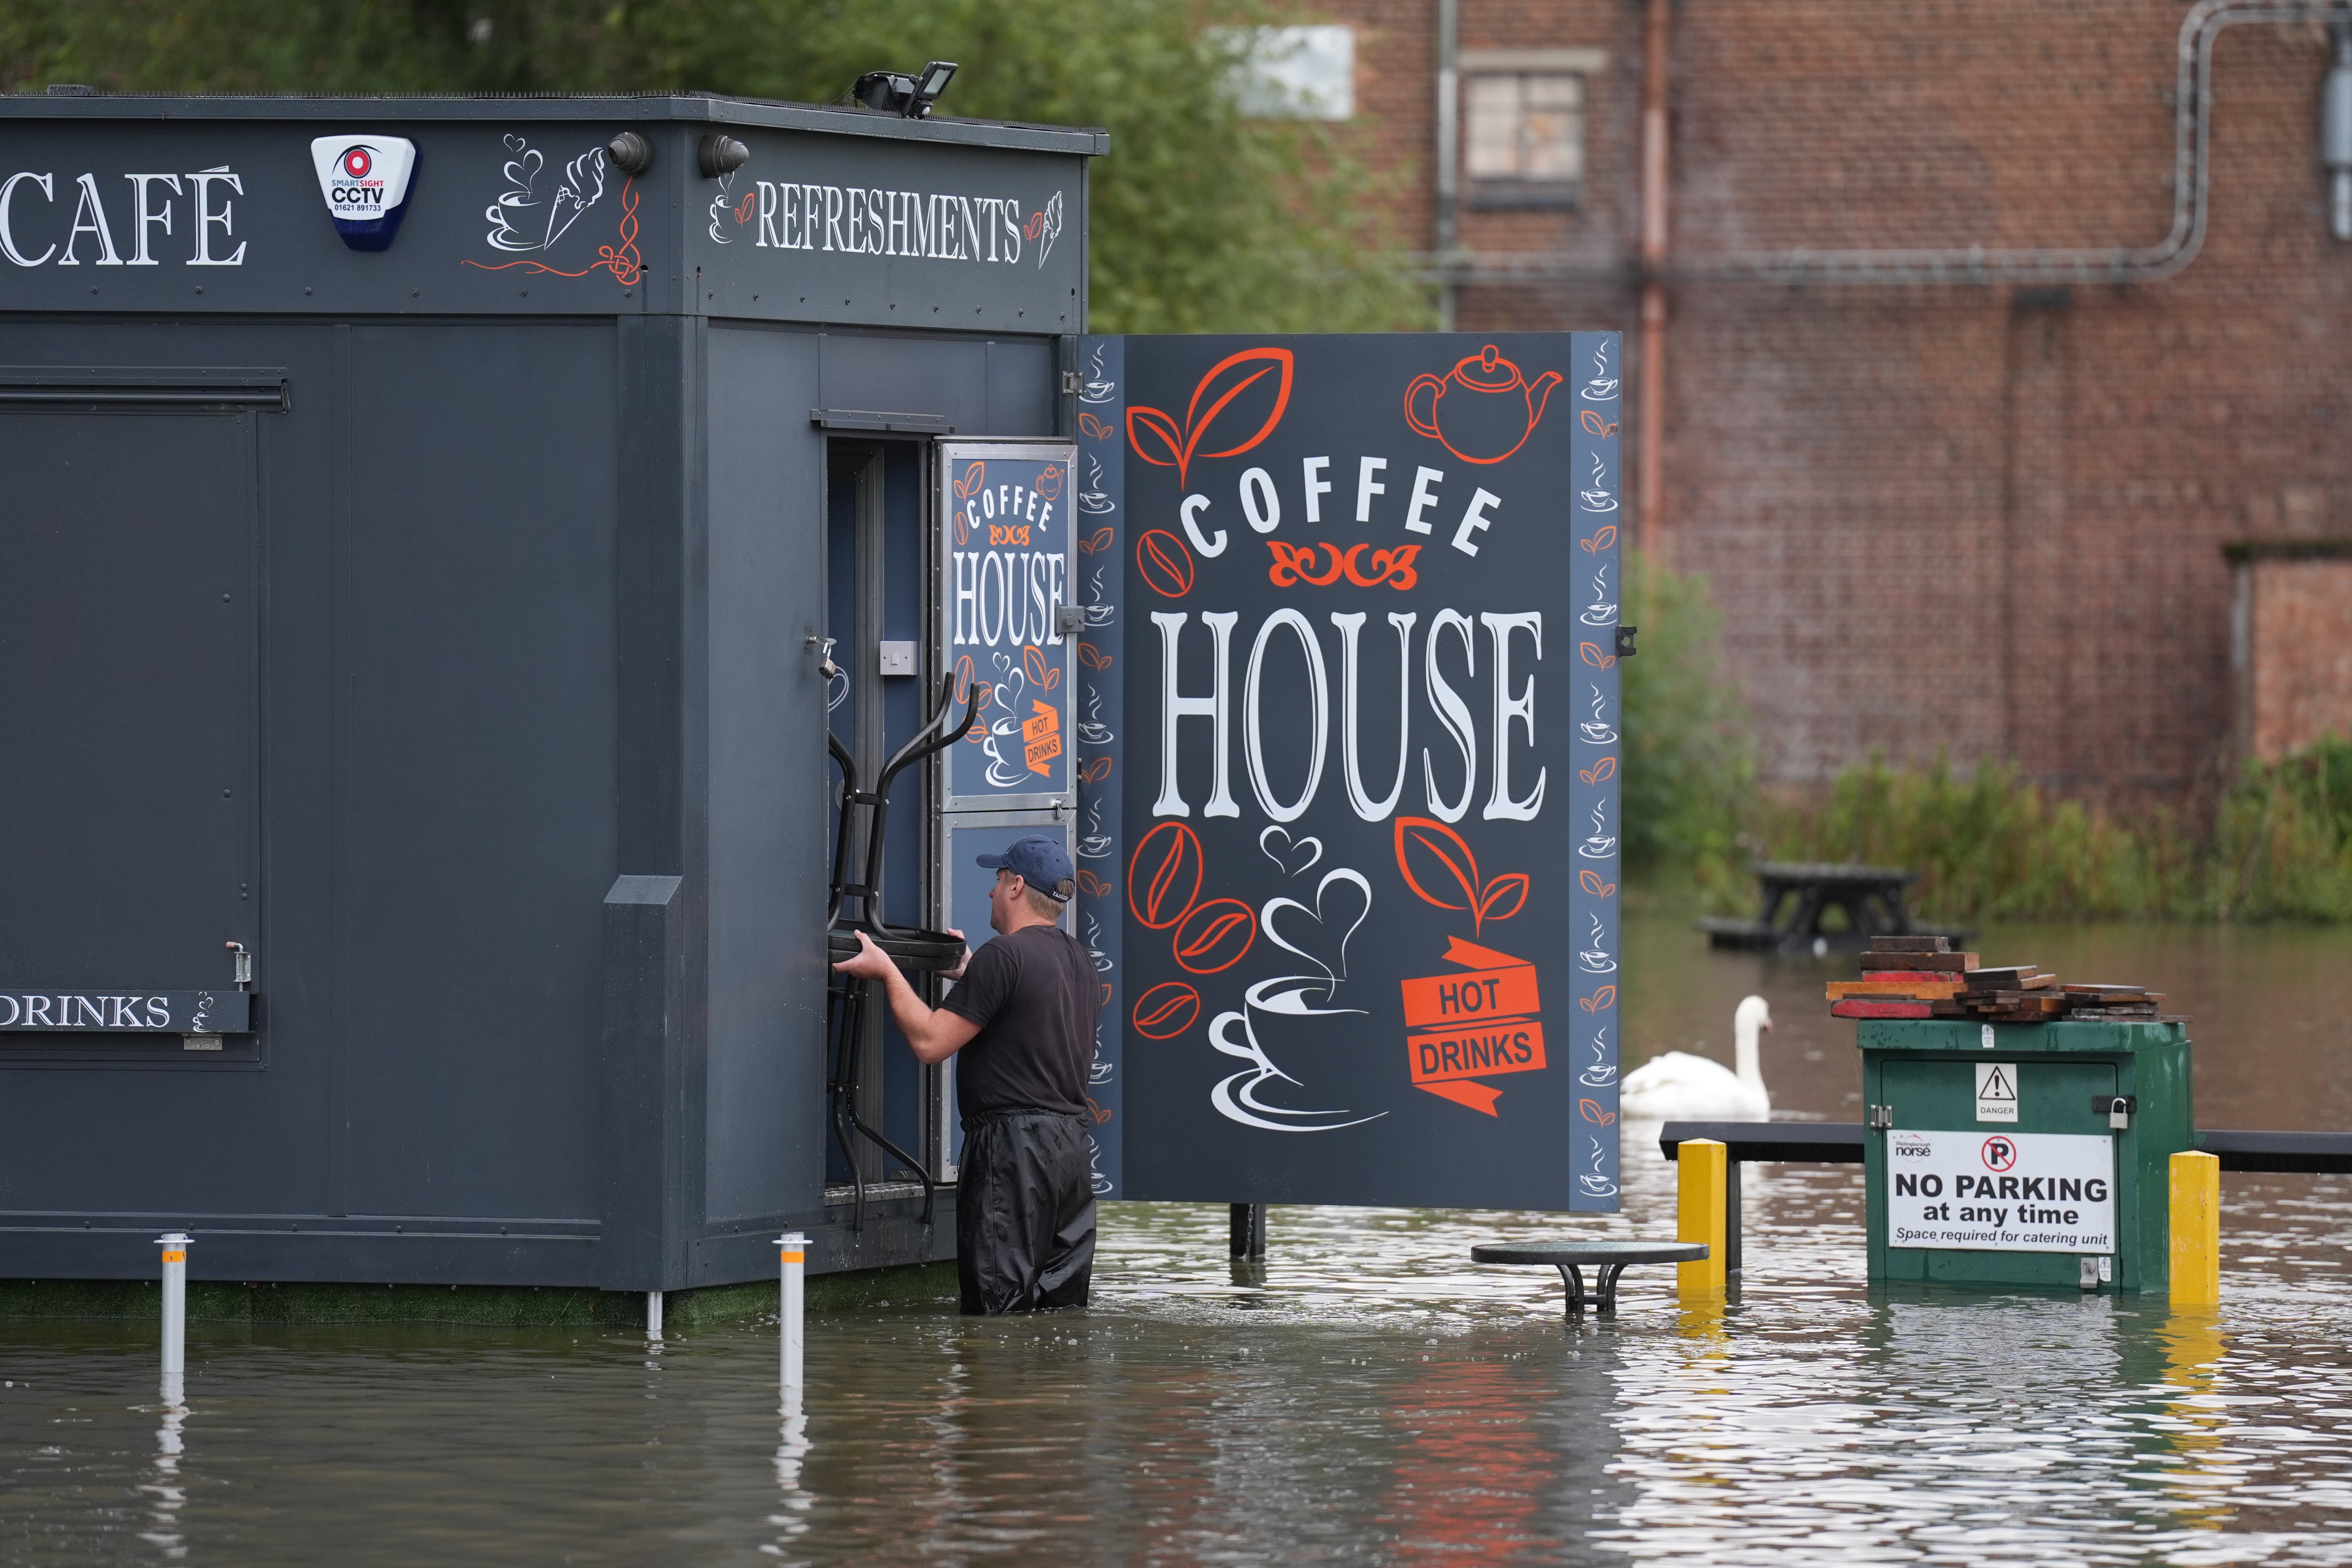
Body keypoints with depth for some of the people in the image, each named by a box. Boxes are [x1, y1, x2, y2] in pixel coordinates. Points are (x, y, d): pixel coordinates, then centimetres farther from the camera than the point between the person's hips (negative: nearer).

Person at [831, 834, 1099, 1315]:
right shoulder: (1077, 959, 15)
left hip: (1015, 1144, -9)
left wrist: (887, 971, -2)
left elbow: (930, 1042, -13)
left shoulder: (1004, 956, -12)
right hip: (1073, 1144, 9)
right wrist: (970, 975, 40)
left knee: (1000, 1304, -9)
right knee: (1063, 1304, 8)